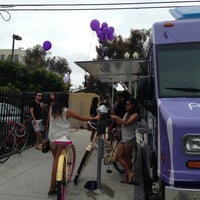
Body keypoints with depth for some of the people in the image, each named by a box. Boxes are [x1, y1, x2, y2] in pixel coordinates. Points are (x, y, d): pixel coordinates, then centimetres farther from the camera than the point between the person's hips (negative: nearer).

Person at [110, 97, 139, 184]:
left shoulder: (135, 115, -10)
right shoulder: (126, 113, 15)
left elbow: (126, 123, -23)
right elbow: (121, 123, 12)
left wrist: (116, 117, -19)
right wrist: (114, 117, 3)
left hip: (130, 139, -8)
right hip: (123, 138, 8)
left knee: (127, 158, 2)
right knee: (118, 156, 3)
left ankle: (127, 177, 17)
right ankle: (129, 173, 11)